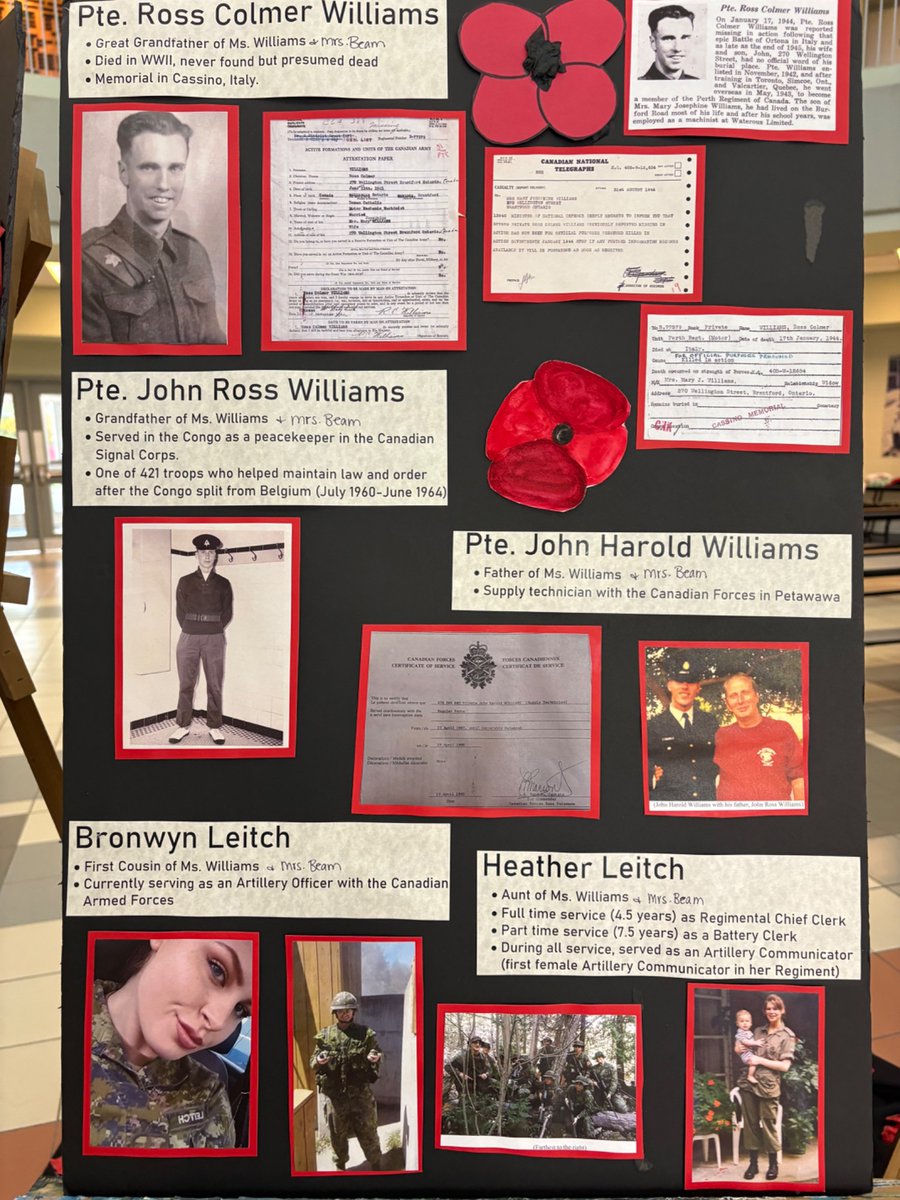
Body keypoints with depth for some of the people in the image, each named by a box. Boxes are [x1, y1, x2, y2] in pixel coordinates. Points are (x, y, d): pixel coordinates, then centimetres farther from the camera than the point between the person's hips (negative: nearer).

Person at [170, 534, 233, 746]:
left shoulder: (223, 583, 5)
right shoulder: (185, 582, 4)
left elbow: (227, 613, 7)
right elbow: (180, 613, 7)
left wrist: (212, 630, 6)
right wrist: (193, 631, 6)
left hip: (215, 639, 0)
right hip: (189, 638, 0)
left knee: (214, 685, 2)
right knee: (186, 684, 4)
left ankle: (214, 726, 11)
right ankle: (183, 725, 13)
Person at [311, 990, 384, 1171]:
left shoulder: (365, 1033, -4)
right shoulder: (325, 1035, -1)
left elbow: (379, 1055, 5)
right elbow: (313, 1062, 6)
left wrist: (376, 1058, -19)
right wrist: (319, 1061, -17)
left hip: (361, 1092, -1)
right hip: (334, 1093, 1)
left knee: (368, 1132, 9)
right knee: (337, 1133, 15)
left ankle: (376, 1165, 28)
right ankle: (340, 1166, 36)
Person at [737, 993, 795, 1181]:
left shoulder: (787, 1036, -1)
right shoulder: (758, 1031, 13)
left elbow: (785, 1066, -8)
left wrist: (760, 1060, -13)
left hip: (768, 1086, -4)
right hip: (748, 1082, 4)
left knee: (768, 1124, 4)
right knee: (750, 1123, 8)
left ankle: (773, 1164, 22)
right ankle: (753, 1163, 20)